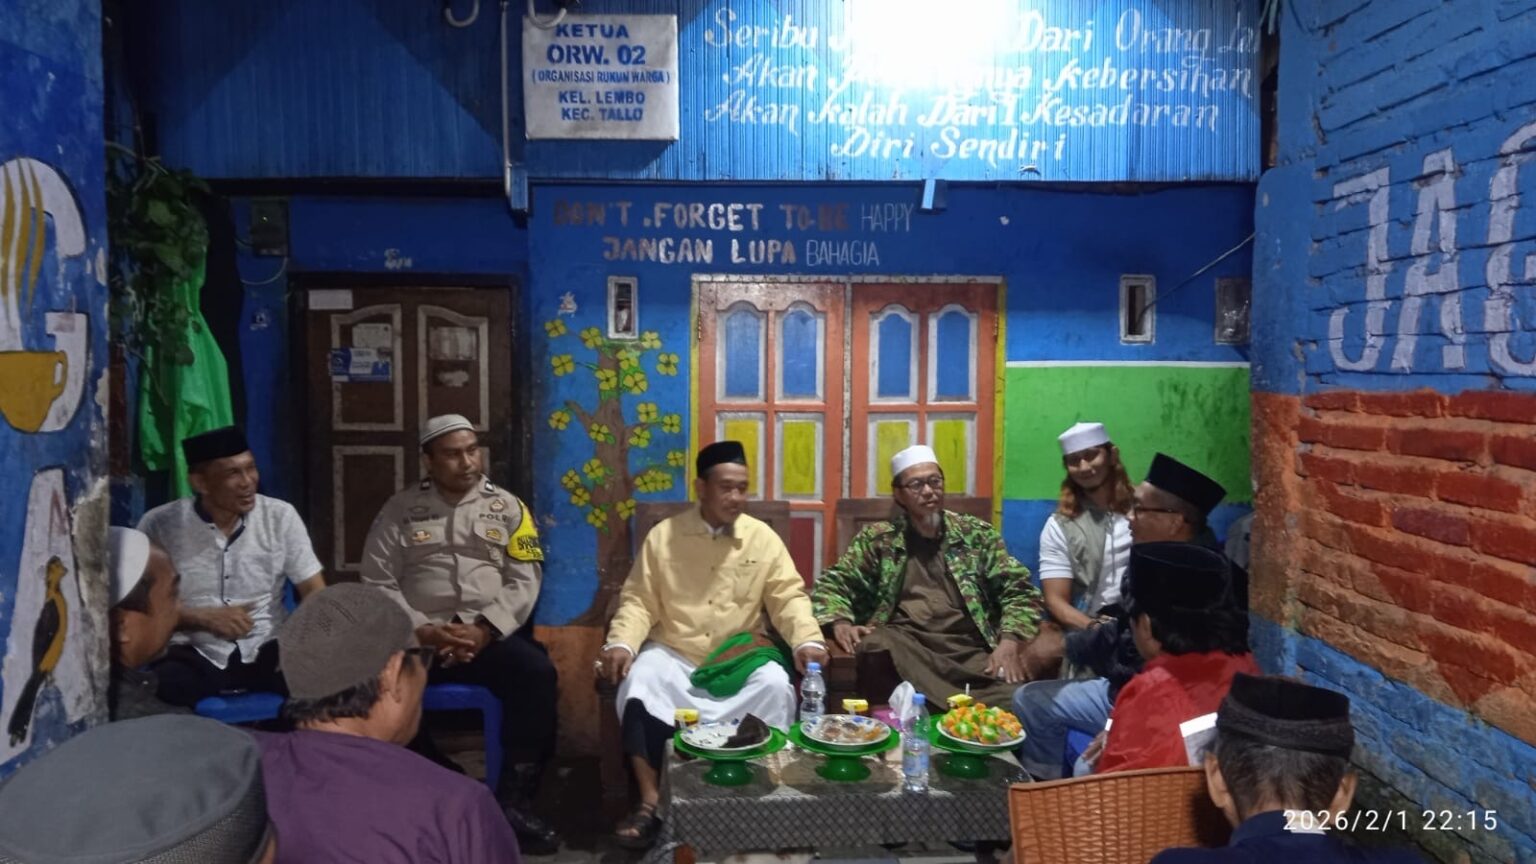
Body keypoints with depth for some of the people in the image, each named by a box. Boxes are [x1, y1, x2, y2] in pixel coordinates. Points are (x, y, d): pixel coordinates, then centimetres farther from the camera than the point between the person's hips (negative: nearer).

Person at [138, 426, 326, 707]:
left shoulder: (281, 516, -1)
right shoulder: (158, 525, -4)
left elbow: (314, 592, 0)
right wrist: (203, 618, -15)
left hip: (267, 651, 1)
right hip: (194, 656, -1)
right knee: (163, 686, -35)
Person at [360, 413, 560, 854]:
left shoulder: (507, 506, 9)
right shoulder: (401, 509, 10)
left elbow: (524, 581, 2)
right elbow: (378, 581, 3)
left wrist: (483, 631, -13)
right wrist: (422, 630, -12)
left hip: (492, 635, 0)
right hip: (420, 637, 1)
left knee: (536, 671, -30)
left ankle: (516, 800, -17)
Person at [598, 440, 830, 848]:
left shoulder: (762, 537, 1)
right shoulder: (663, 535, -1)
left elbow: (788, 596, -2)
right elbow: (639, 600, -1)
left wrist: (807, 640, -21)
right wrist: (621, 643, -20)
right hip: (673, 654, 0)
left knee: (777, 687, -28)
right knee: (636, 684, -29)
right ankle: (651, 802, -16)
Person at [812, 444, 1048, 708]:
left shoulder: (977, 533, 14)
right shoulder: (878, 538, 13)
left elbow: (1019, 591, 10)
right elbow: (832, 583, 12)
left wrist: (1009, 642, -9)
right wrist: (841, 622, -11)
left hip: (968, 647, -1)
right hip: (902, 643, 1)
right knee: (875, 644, -36)